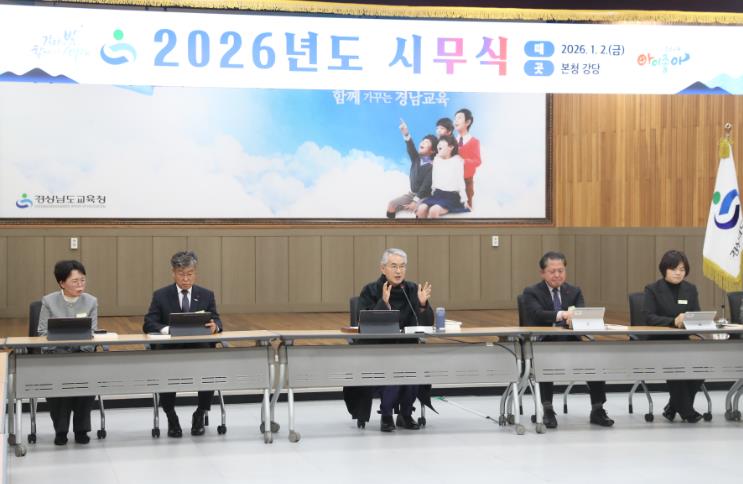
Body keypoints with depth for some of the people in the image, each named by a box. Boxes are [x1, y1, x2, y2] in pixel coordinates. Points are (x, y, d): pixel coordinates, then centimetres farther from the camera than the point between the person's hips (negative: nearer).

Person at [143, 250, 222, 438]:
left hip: (200, 349, 1)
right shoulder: (161, 295, 5)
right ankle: (171, 418, -4)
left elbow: (217, 321, 4)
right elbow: (148, 324, -3)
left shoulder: (206, 295, 10)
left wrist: (214, 326, -22)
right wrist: (167, 329, -24)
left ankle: (200, 415, -2)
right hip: (170, 350, -1)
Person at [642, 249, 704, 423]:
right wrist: (674, 321, -25)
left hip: (683, 341, 4)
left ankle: (674, 406, -4)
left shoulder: (691, 289, 11)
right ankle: (685, 409, -15)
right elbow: (649, 318, -12)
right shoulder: (653, 289, -1)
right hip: (658, 342, -4)